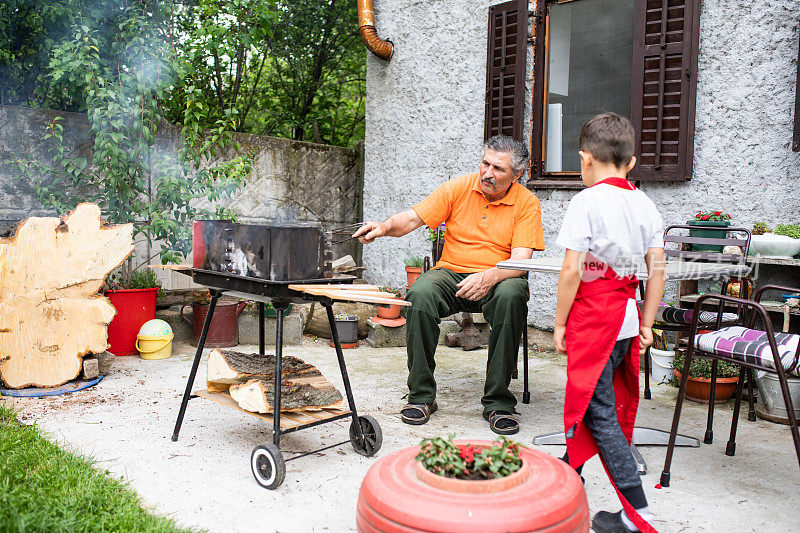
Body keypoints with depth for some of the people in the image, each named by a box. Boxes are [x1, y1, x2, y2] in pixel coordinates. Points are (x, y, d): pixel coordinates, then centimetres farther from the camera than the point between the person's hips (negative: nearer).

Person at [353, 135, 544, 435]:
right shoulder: (459, 188, 3)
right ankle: (421, 396, -16)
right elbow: (412, 218, -1)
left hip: (499, 278, -1)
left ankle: (498, 402, -23)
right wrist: (386, 226, -23)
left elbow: (520, 261, -13)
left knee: (511, 297, -36)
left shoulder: (527, 203, -2)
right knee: (419, 294, -31)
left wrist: (489, 277, -32)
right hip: (451, 273, 1)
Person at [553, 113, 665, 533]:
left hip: (593, 317, -8)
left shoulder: (586, 202, -12)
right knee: (594, 397, 20)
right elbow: (657, 269, 7)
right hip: (626, 317, 8)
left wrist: (559, 323, -7)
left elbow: (571, 269, -16)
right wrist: (646, 323, 13)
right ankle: (568, 473, 37)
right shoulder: (644, 204, 7)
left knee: (599, 411, 0)